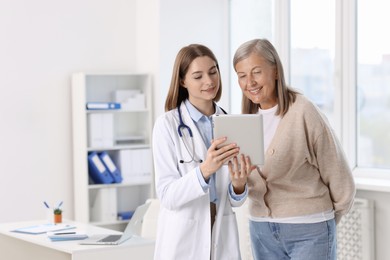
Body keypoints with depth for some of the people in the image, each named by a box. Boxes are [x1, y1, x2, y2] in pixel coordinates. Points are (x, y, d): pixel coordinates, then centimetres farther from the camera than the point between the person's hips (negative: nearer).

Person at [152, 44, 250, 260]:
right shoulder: (167, 124, -8)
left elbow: (234, 201, 6)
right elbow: (166, 196, -15)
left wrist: (239, 185, -15)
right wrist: (204, 170, -30)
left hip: (223, 238, 3)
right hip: (183, 242, -3)